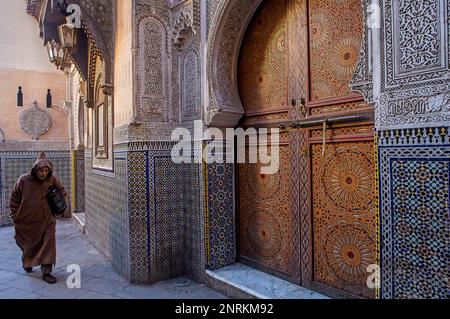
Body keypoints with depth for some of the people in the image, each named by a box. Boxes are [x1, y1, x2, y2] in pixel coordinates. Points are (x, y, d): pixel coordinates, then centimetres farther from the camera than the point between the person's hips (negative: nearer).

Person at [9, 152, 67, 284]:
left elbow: (62, 191, 11)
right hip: (27, 221, 0)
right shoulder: (23, 180, -15)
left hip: (46, 220, 1)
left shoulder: (52, 180, -11)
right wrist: (15, 216, 1)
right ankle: (27, 262, 49)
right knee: (28, 245, 18)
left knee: (49, 244, -5)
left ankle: (46, 272, 4)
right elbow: (14, 199, -1)